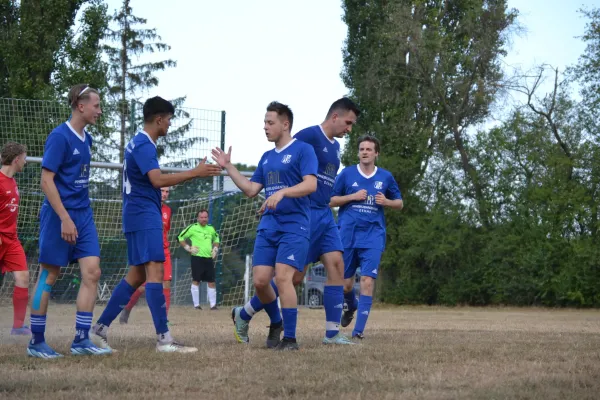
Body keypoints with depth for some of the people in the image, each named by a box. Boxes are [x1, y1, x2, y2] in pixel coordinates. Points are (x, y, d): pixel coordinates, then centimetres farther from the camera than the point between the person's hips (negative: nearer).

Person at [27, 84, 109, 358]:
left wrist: (81, 215, 16)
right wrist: (65, 219, -21)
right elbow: (46, 181, -17)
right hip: (59, 215, -8)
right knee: (48, 276, 0)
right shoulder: (59, 137, -13)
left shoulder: (86, 139, 12)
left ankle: (81, 340, 0)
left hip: (83, 215, 8)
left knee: (92, 273, -2)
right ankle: (36, 342, 8)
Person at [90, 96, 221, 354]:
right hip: (145, 217, -11)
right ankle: (164, 340, -20)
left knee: (137, 275, 12)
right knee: (155, 271, -15)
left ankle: (100, 328, 12)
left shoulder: (138, 143, 18)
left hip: (138, 216, 11)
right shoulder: (144, 145, -14)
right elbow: (158, 180, -25)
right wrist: (196, 173, -22)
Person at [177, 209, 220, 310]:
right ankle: (196, 304, 1)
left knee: (211, 282, 2)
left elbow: (216, 238, 31)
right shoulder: (193, 228, -4)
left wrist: (215, 248, 15)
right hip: (197, 258, -5)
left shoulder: (211, 229, 12)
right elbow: (180, 237, 0)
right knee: (196, 281, -4)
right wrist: (188, 248, -7)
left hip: (209, 258, 5)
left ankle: (213, 304, 7)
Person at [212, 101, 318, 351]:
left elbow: (311, 184, -16)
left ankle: (290, 338, -10)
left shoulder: (302, 150, -4)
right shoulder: (266, 158, 18)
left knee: (282, 277, -18)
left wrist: (282, 192, -29)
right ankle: (276, 323, 25)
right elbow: (251, 190, 17)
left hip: (294, 226, -7)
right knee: (260, 280, -1)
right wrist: (228, 167, 13)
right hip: (268, 225, 7)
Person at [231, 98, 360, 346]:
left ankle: (332, 333, -4)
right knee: (296, 275, -6)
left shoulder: (335, 147, 16)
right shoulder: (309, 136, -10)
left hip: (325, 214, 8)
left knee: (336, 264, -5)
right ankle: (243, 315, 10)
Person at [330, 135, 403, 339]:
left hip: (373, 236, 0)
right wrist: (352, 196, -10)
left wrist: (387, 201, -6)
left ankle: (359, 329, -13)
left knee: (367, 280, -15)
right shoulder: (347, 173, 4)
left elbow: (399, 203, 16)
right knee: (345, 283, 3)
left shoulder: (385, 177, 7)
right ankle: (352, 306, 39)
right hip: (347, 235, 0)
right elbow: (331, 201, 6)